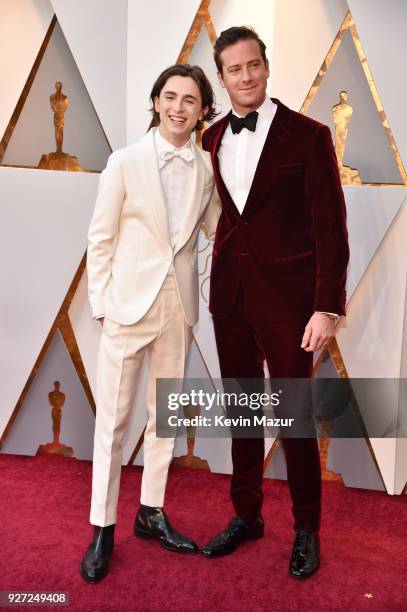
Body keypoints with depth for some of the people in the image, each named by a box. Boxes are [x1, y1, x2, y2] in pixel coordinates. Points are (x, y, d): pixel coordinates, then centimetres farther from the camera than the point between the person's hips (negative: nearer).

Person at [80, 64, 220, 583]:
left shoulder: (207, 168, 3)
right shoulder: (125, 161, -4)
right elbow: (101, 237, -3)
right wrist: (100, 302, -4)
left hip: (178, 303, 3)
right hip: (129, 301, -3)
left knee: (165, 416, 14)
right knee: (113, 419, 5)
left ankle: (151, 513, 32)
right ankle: (103, 528, 21)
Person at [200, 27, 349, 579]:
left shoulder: (308, 135, -5)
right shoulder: (212, 139, 9)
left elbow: (331, 226, -8)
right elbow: (218, 213, 10)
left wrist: (327, 307, -14)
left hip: (286, 293, -4)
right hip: (230, 290, 5)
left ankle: (306, 530, 26)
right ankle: (247, 516, 32)